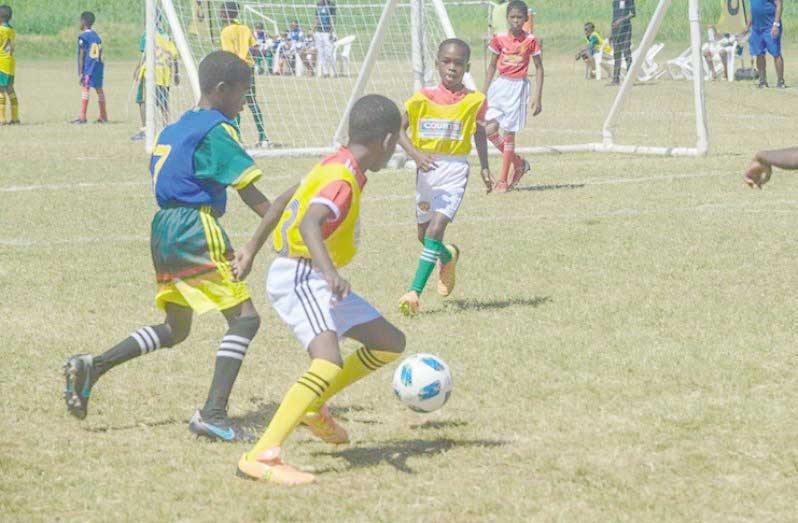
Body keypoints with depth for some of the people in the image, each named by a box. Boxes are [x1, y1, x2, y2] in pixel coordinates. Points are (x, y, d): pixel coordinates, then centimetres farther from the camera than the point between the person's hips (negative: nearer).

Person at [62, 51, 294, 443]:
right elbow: (250, 192, -12)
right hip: (197, 231, -9)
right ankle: (213, 414, -17)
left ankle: (92, 366, 8)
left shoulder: (175, 128, 17)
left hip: (164, 230, 9)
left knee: (174, 329, 20)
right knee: (244, 318, -7)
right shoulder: (217, 131, -9)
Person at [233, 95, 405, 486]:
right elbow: (309, 223, -36)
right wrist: (330, 272, -50)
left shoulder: (336, 166, 10)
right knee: (329, 363, -30)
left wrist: (252, 249, 26)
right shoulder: (343, 179, -19)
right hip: (299, 278, -10)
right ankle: (261, 457, -36)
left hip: (317, 280, 10)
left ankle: (314, 407, 27)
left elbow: (283, 201, 19)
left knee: (390, 343, 15)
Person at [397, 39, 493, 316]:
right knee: (425, 235, 16)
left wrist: (485, 166, 5)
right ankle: (447, 256, 50)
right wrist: (414, 153, -22)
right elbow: (400, 129, -5)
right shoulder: (422, 98, -5)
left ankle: (415, 291, -19)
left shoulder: (475, 101, -3)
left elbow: (480, 133, 13)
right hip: (427, 169, 3)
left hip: (455, 171, -3)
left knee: (436, 229, -18)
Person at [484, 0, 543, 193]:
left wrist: (538, 98, -5)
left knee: (509, 134, -1)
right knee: (489, 130, -9)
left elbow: (539, 68, 1)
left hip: (518, 87, -3)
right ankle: (518, 163, 13)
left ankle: (503, 181, 8)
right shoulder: (500, 39, 0)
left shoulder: (530, 40, -6)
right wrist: (484, 93, 7)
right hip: (500, 85, 3)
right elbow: (492, 66, 10)